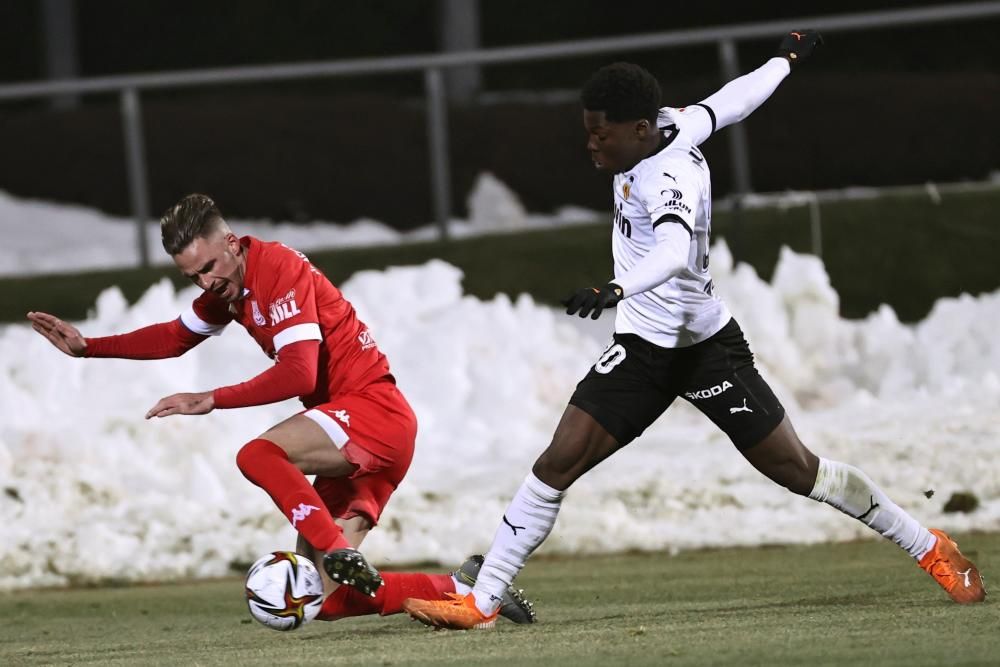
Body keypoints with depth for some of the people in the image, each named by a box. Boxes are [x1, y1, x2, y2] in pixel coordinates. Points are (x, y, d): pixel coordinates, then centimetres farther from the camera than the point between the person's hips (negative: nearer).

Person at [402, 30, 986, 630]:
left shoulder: (668, 177, -26)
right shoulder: (671, 126, -3)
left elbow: (673, 251, -47)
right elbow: (731, 101, 15)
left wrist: (615, 291, -65)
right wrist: (786, 59, 34)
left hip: (705, 349, -7)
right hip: (642, 349, 7)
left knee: (798, 471, 0)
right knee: (559, 462, -7)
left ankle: (931, 549, 19)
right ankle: (482, 602, -7)